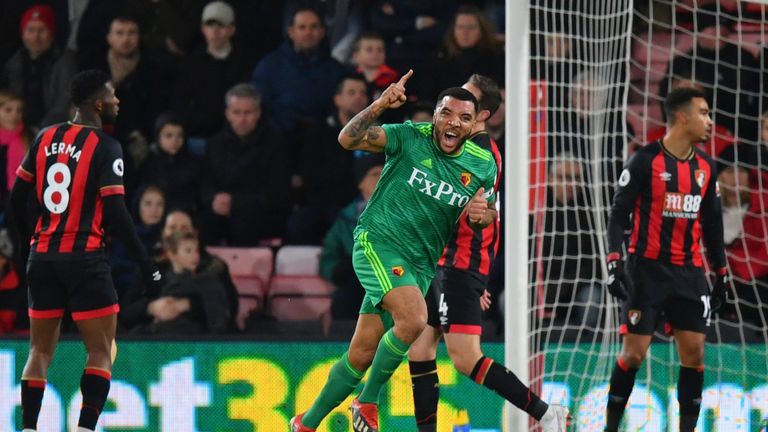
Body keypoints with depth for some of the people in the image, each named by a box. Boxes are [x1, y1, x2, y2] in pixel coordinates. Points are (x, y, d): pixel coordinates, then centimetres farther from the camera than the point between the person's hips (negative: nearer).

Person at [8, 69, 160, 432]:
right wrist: (145, 263, -8)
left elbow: (17, 198, 11)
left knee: (41, 351, 12)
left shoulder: (45, 139, 8)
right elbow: (115, 212, -15)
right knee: (101, 351, 1)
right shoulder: (105, 147, -10)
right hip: (84, 258, -6)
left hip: (42, 256, 6)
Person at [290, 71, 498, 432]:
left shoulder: (483, 165, 2)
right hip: (377, 242, -5)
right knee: (414, 318, -30)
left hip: (420, 264, 5)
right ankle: (368, 402, -10)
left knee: (361, 356, 5)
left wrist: (483, 213, -9)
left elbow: (489, 212, 16)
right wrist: (378, 107, -32)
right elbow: (348, 139, -15)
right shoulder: (411, 137, -9)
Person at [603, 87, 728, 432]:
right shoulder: (646, 161, -9)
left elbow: (712, 223, 17)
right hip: (647, 270, -5)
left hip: (689, 273, 5)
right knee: (634, 352, -5)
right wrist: (613, 261, -18)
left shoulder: (705, 167, 8)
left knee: (694, 354, -2)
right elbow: (618, 213, -8)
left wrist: (721, 273, 17)